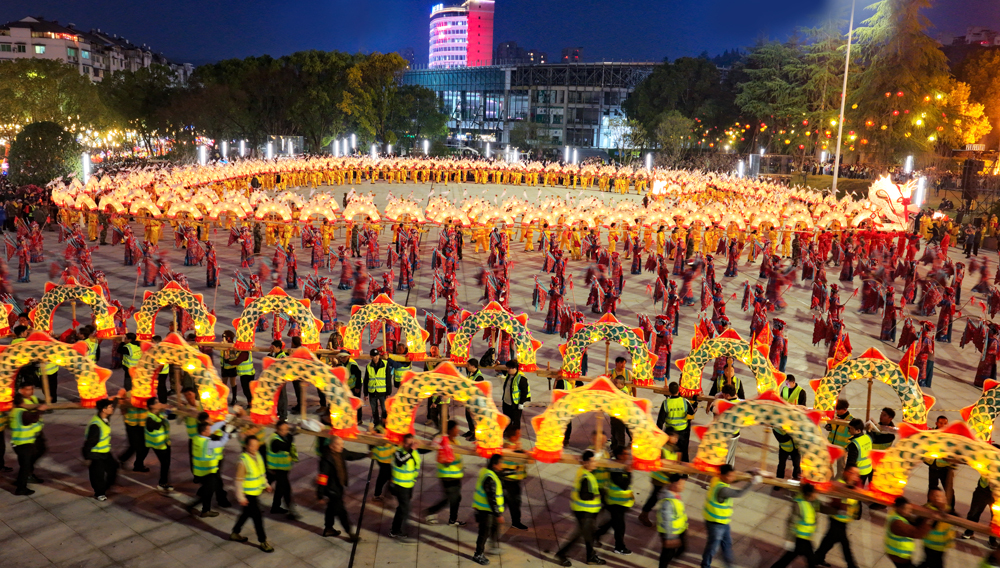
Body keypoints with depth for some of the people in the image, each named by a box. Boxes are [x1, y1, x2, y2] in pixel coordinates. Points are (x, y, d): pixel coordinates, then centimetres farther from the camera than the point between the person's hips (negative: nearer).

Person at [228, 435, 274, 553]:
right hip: (248, 495, -8)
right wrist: (240, 497, -19)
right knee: (257, 517, -1)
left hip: (256, 492, 8)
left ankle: (235, 533, 44)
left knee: (247, 513, 24)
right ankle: (263, 542, 12)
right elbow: (239, 480, -20)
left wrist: (266, 484, 13)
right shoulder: (243, 461, -25)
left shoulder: (257, 455, -1)